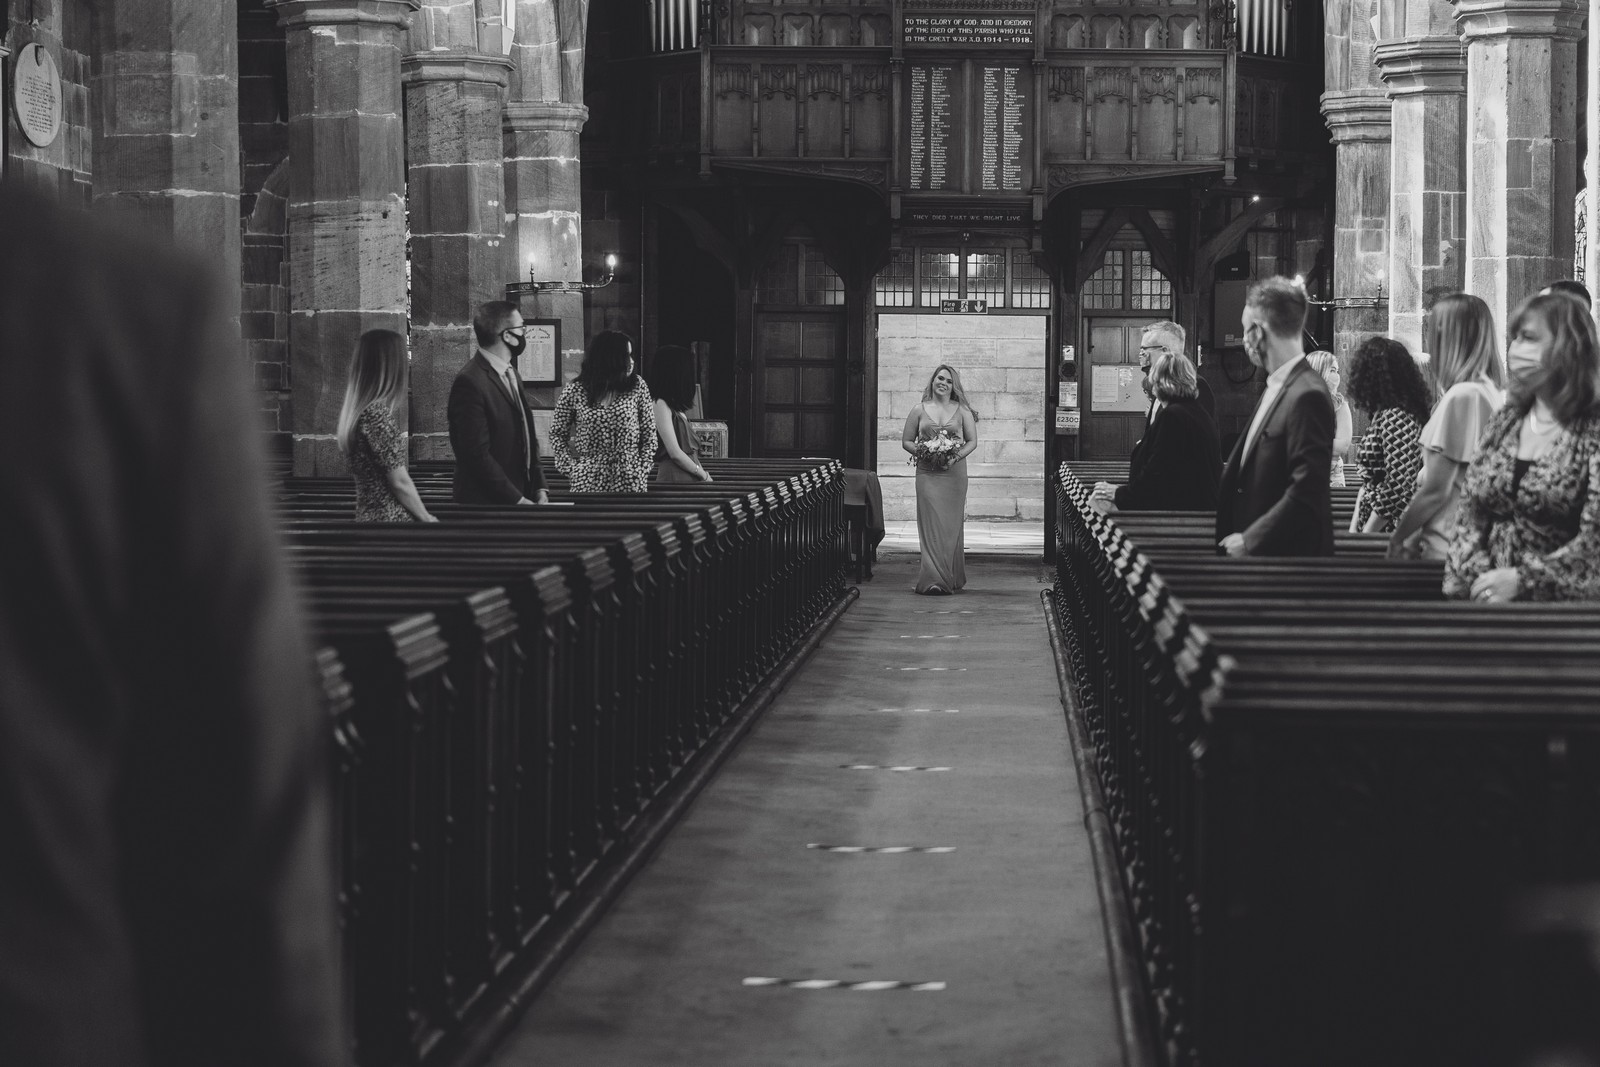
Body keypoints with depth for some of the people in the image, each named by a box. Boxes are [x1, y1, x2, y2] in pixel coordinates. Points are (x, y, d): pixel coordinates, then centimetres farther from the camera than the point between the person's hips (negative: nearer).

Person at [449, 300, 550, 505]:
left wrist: (540, 489, 4)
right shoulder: (470, 383, -16)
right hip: (485, 503, -8)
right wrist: (518, 500, -18)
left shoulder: (511, 375, 13)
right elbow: (478, 455, -20)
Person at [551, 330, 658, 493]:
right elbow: (557, 435, 8)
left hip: (630, 481, 1)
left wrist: (644, 466, -2)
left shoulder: (638, 387, 1)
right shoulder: (575, 390, -1)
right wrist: (571, 467, -1)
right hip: (588, 481, -1)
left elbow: (649, 434, 6)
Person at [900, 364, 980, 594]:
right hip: (927, 472, -1)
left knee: (951, 525, 3)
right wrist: (922, 452, -9)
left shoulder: (962, 411, 7)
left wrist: (956, 456, -11)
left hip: (954, 473, 1)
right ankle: (934, 579, -13)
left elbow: (972, 441, 6)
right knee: (931, 524, -9)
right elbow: (906, 441, 10)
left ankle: (952, 578, 11)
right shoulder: (919, 410, 7)